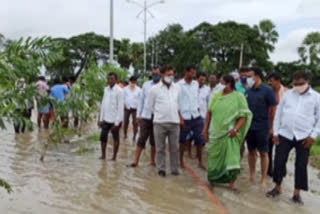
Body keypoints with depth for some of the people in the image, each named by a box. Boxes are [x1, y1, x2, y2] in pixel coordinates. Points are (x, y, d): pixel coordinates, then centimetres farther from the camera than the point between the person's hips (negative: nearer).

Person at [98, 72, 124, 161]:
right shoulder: (106, 89, 8)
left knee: (115, 138, 7)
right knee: (103, 137, 6)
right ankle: (103, 155, 20)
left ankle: (114, 156, 18)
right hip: (106, 119, 5)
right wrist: (101, 118, 8)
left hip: (115, 120, -5)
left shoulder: (119, 91, -10)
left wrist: (117, 122, -15)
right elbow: (103, 104, 11)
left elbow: (120, 108, -12)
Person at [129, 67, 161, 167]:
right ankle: (136, 160, 3)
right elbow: (141, 100, 9)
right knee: (141, 139, 0)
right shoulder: (146, 85, 7)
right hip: (146, 116, 1)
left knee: (154, 140, 10)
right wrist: (138, 115, 6)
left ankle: (153, 160, 22)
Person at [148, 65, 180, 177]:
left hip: (174, 122, 2)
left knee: (174, 148, 5)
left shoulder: (177, 88, 7)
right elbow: (150, 105, 7)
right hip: (159, 122, -2)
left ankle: (174, 169, 18)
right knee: (160, 148, 4)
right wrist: (159, 114, 11)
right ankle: (161, 169, 15)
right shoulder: (155, 89, 0)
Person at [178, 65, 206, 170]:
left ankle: (200, 162, 16)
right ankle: (181, 160, 23)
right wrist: (180, 117, -11)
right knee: (183, 140, 8)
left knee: (200, 140, 4)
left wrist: (198, 110, 8)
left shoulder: (196, 84, 9)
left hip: (196, 116, 4)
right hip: (185, 117, -4)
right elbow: (177, 102, -8)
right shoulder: (179, 85, -6)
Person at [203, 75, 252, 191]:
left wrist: (236, 129, -22)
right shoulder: (217, 96, 6)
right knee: (214, 156, 14)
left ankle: (231, 182, 3)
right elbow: (209, 113, 9)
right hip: (216, 132, 4)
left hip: (229, 133, -4)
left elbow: (244, 115, -10)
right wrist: (206, 128, 7)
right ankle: (213, 178, 32)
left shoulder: (239, 97, -7)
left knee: (231, 156, -7)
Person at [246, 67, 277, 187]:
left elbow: (273, 109, -6)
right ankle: (252, 175, 27)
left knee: (263, 153, 4)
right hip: (249, 126, 5)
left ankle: (263, 179, 14)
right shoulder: (248, 91, 5)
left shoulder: (267, 90, -8)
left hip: (262, 127, -4)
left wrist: (271, 126, -5)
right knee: (251, 151, 13)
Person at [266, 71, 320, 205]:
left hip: (303, 137, -1)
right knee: (279, 162, 3)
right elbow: (278, 114, 8)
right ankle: (277, 188, 22)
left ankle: (297, 193, 18)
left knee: (301, 165, 4)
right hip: (284, 135, 2)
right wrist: (275, 133, 3)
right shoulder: (287, 95, 6)